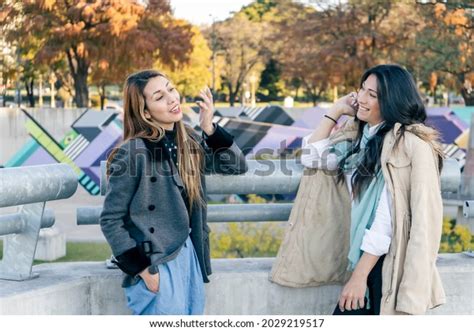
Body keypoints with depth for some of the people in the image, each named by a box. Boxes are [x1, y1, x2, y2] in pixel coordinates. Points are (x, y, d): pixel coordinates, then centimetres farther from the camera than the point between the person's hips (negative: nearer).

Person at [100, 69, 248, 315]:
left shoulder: (188, 141, 3)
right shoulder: (133, 153, -16)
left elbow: (237, 166, 3)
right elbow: (111, 220, -12)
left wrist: (209, 128, -9)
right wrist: (142, 269, -13)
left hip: (189, 254, 7)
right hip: (156, 265, -7)